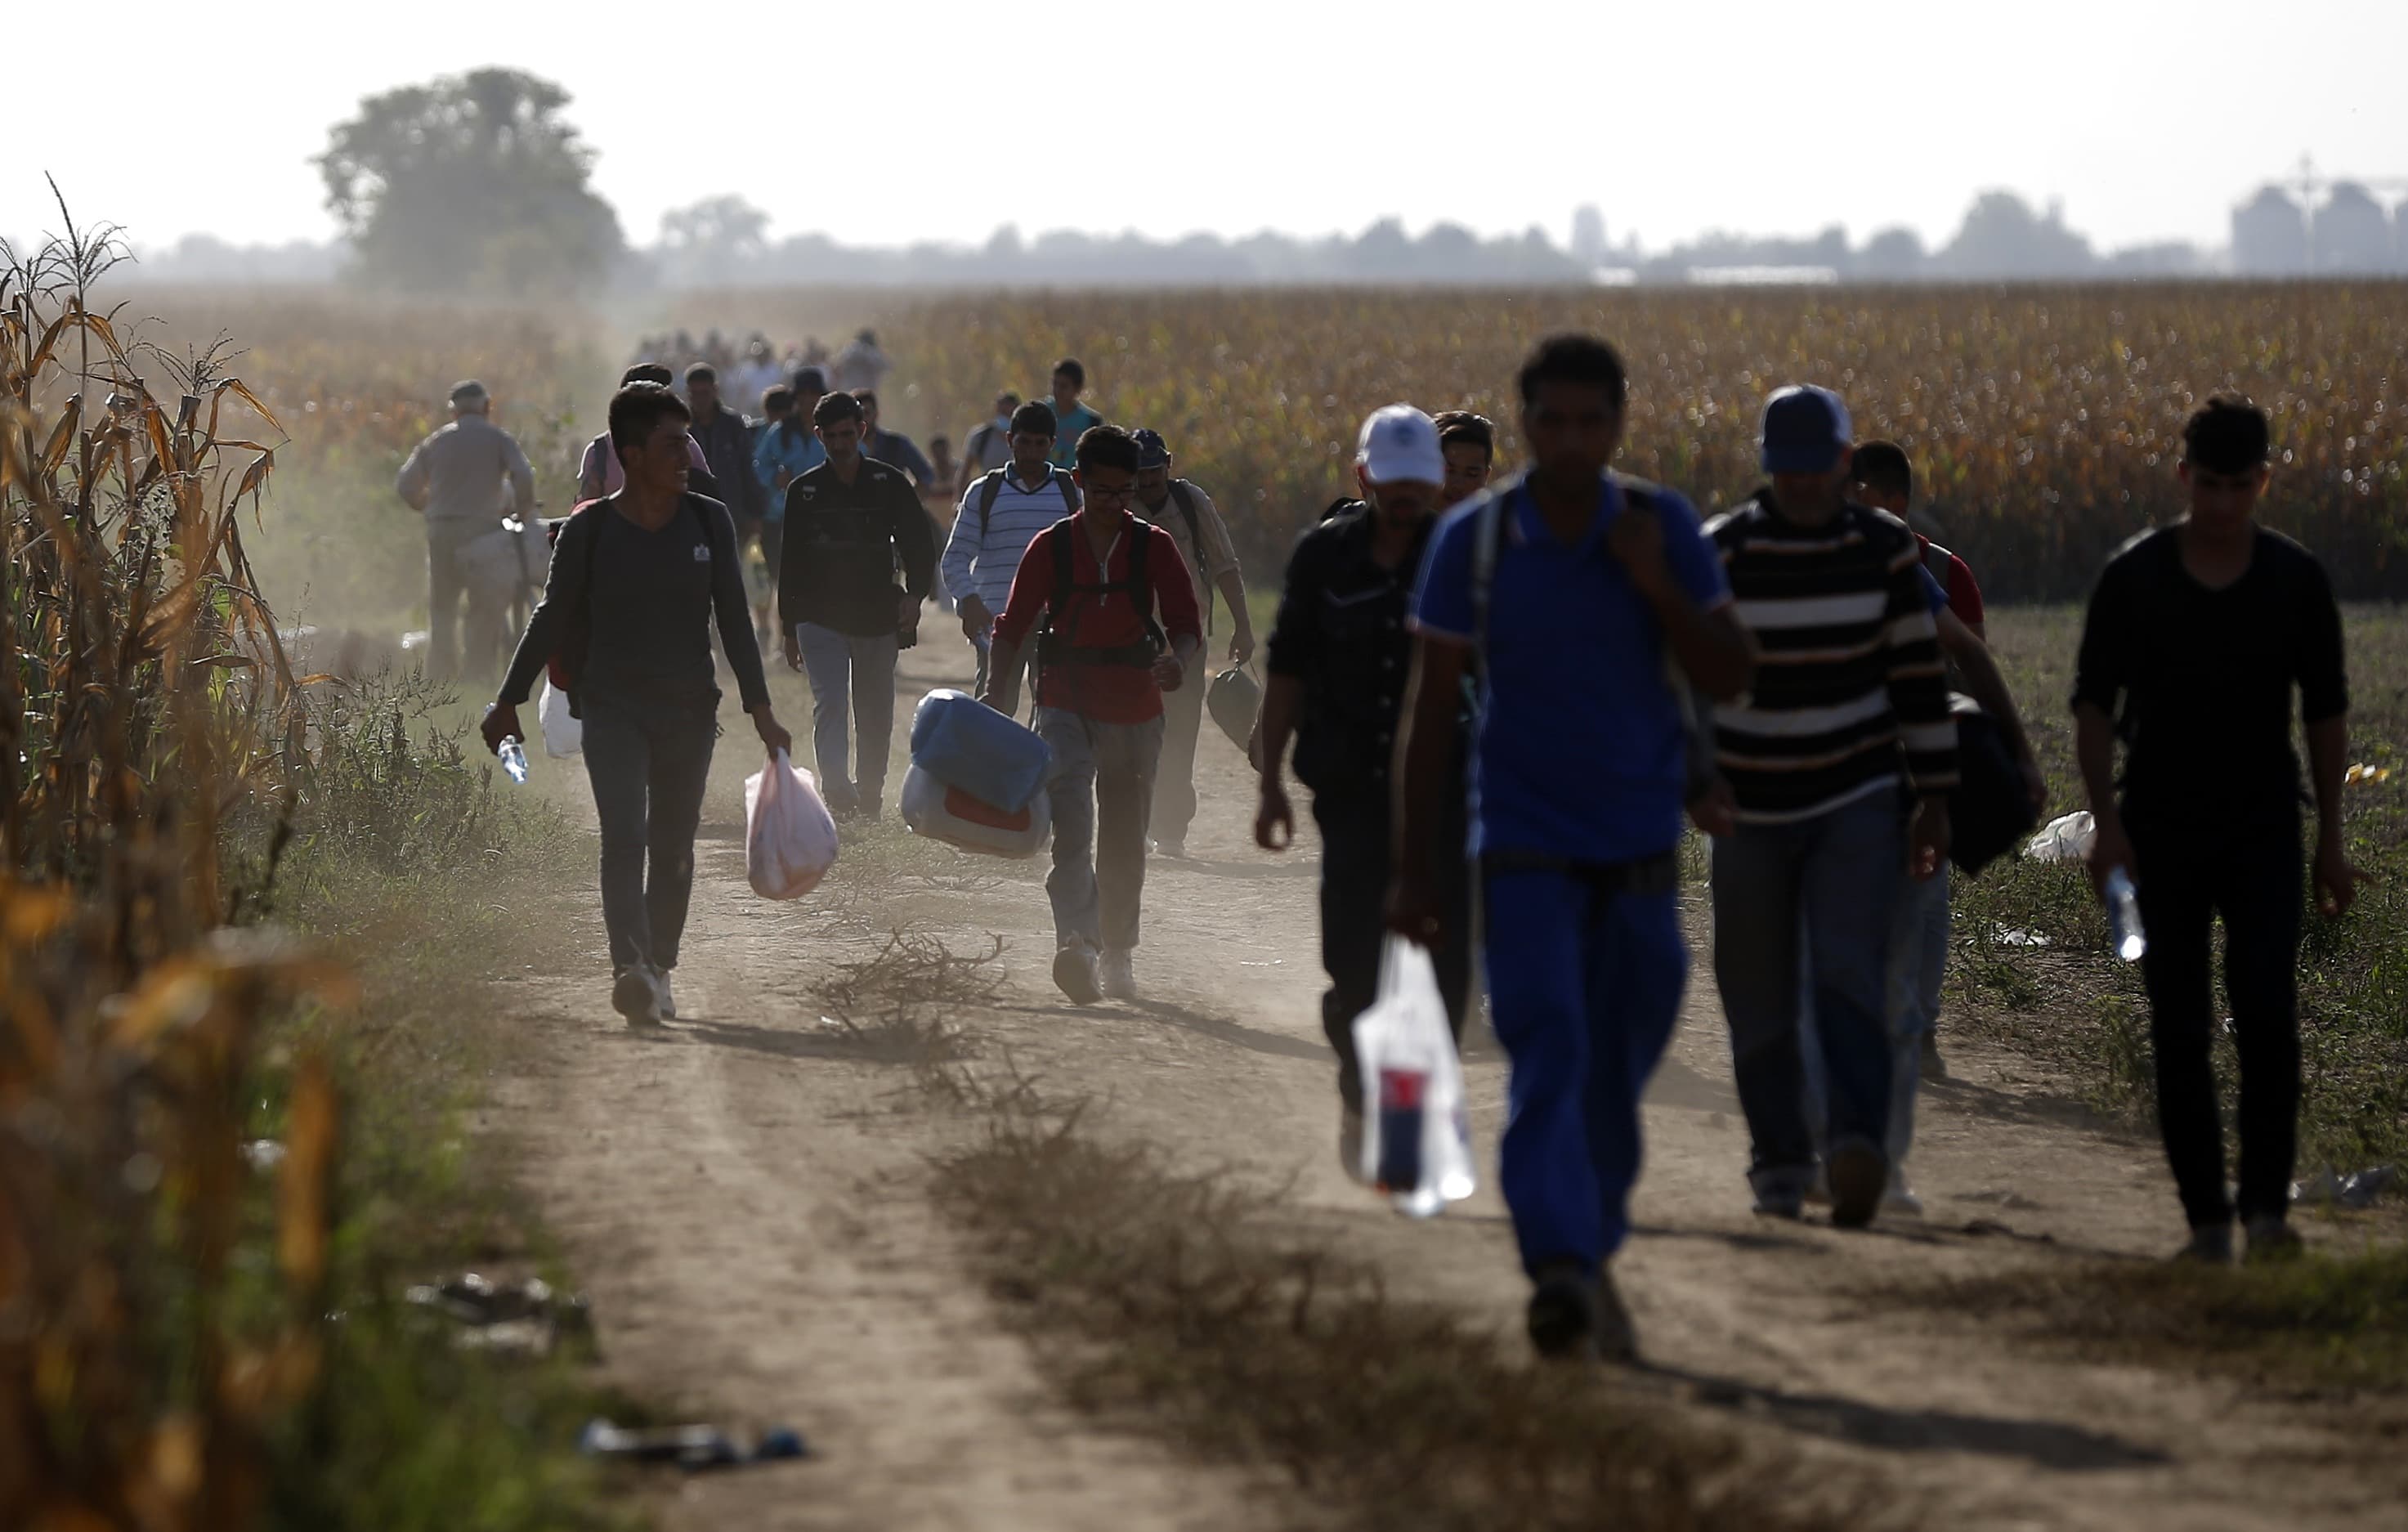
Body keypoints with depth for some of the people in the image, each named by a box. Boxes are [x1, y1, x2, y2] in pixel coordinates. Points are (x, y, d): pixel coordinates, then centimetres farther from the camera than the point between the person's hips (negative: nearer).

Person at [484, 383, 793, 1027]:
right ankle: (631, 968, -31)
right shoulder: (590, 530, -4)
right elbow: (553, 620, 5)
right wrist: (508, 701, 8)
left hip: (689, 710, 3)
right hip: (613, 709, -3)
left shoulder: (709, 523, 3)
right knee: (624, 840, -18)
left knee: (673, 849, 7)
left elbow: (734, 620, 7)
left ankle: (659, 970, 19)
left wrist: (760, 708, 3)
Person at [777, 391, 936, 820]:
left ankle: (869, 798, 18)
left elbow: (919, 545, 2)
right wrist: (790, 629, 12)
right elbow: (790, 563, 12)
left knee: (876, 717, 7)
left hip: (878, 619, 1)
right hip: (820, 619, -1)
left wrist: (914, 594, -16)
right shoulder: (804, 491, 6)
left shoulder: (889, 484, 2)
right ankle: (836, 790, -30)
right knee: (829, 703, -18)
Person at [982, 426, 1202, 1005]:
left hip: (1134, 711, 2)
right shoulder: (1052, 546, 2)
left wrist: (1178, 660, -23)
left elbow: (1187, 625, 0)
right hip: (1066, 706, -2)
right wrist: (997, 691, -10)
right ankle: (1076, 942, -35)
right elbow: (1013, 626, 4)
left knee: (1123, 842, 10)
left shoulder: (1153, 547, 3)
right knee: (1072, 825, -21)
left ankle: (1119, 956, 24)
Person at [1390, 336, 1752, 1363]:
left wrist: (1655, 586, -16)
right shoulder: (1471, 540, -5)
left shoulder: (1662, 528, -1)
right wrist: (1414, 870, -3)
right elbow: (1432, 708, -1)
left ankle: (1594, 1258, 27)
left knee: (1614, 1075, 9)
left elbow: (1728, 680, 0)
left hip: (1639, 851, 2)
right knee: (1545, 1059, -18)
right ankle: (1560, 1275, -30)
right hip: (1525, 846, -2)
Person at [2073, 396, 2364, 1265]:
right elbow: (2093, 705, 0)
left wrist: (2331, 840, 5)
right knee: (2180, 1031, 0)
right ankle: (2205, 1216, 7)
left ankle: (2267, 1209, -14)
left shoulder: (2297, 580, -1)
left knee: (2267, 1013, -15)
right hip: (2164, 834, 0)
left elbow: (2325, 711, 6)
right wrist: (2106, 822, -11)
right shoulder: (2133, 577, -4)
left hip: (2263, 833, 0)